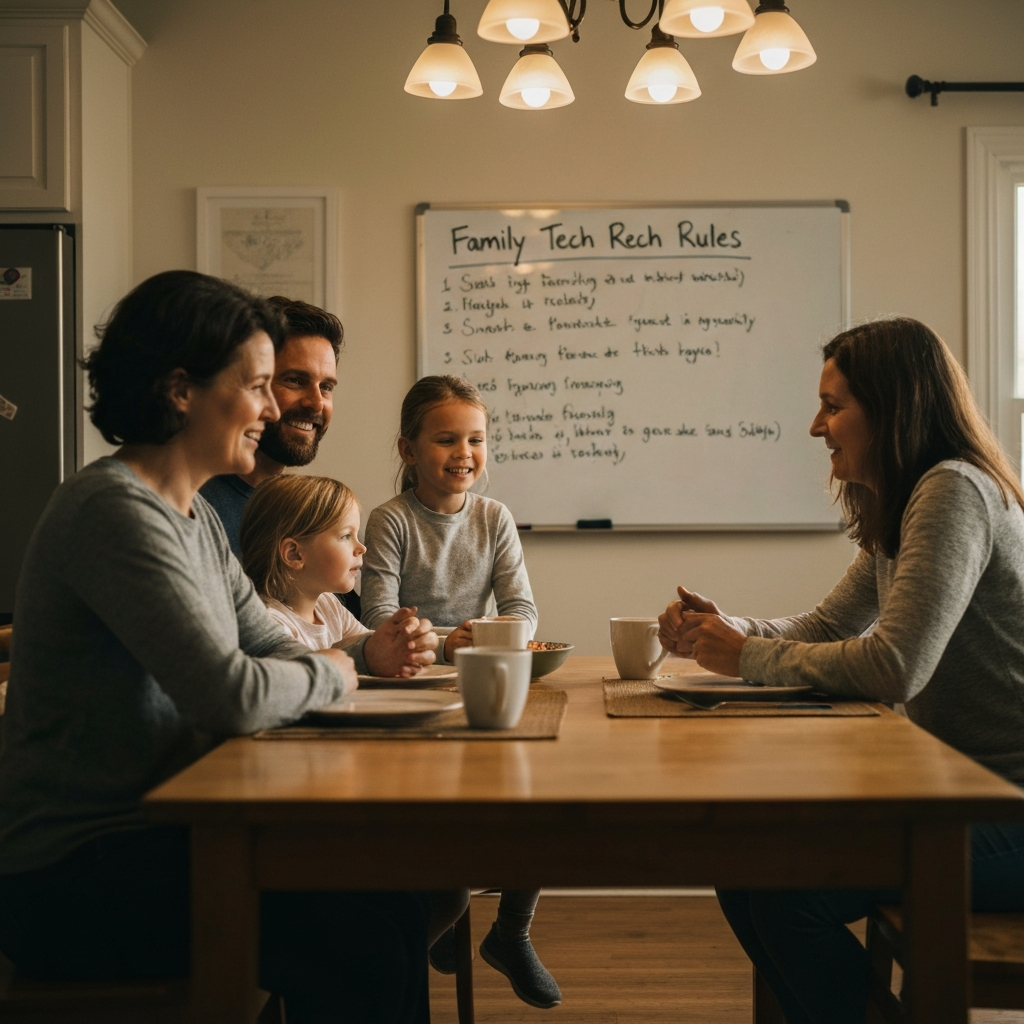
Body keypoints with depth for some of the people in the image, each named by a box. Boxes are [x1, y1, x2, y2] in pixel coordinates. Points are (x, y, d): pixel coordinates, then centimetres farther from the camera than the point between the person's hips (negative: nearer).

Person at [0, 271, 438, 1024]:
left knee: (396, 900, -3)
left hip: (151, 833, 9)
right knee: (357, 942, -19)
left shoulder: (196, 516, 12)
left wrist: (367, 654, -6)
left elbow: (272, 649, 14)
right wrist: (329, 673, -8)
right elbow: (234, 698, -27)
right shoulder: (116, 510, -21)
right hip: (72, 877, -9)